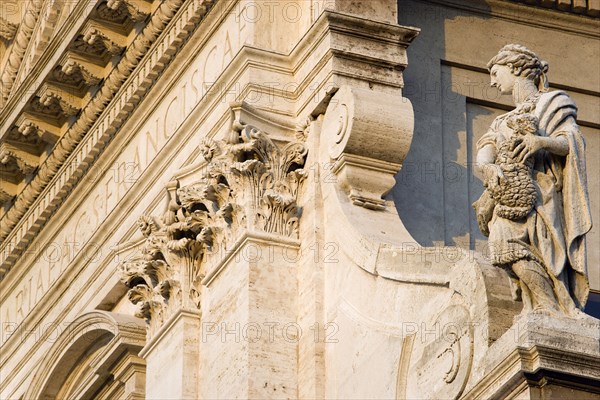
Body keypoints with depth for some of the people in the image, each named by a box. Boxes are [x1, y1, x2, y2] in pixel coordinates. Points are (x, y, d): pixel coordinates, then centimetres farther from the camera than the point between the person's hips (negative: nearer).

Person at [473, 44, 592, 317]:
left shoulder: (552, 103, 16)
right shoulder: (505, 121, 31)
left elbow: (573, 140, 0)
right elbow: (486, 147, 11)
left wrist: (541, 141, -20)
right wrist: (488, 166, -13)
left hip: (540, 189, -5)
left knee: (511, 234, -31)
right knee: (503, 233, -25)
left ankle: (550, 309, -33)